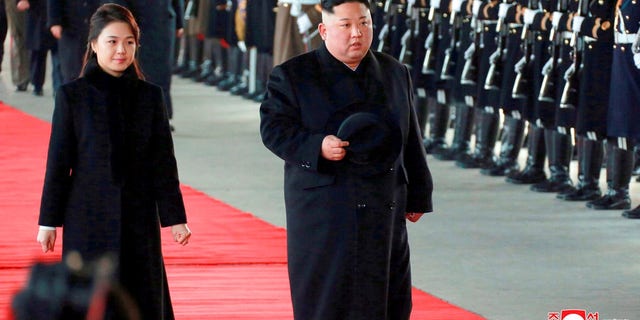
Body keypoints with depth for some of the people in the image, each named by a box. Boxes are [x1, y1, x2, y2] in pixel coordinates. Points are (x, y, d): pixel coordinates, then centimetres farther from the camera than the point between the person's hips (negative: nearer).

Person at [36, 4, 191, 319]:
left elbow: (163, 161, 6)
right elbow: (58, 162, 0)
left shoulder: (150, 96, 4)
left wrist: (175, 217, 3)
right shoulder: (72, 95, -3)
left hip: (139, 218, 2)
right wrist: (48, 221, -1)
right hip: (89, 218, -2)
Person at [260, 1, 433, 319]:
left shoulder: (395, 74, 12)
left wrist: (417, 196, 14)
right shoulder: (292, 76, -1)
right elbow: (273, 128, -6)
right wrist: (318, 147, -22)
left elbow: (409, 139, 15)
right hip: (322, 207, -4)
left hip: (383, 208, 4)